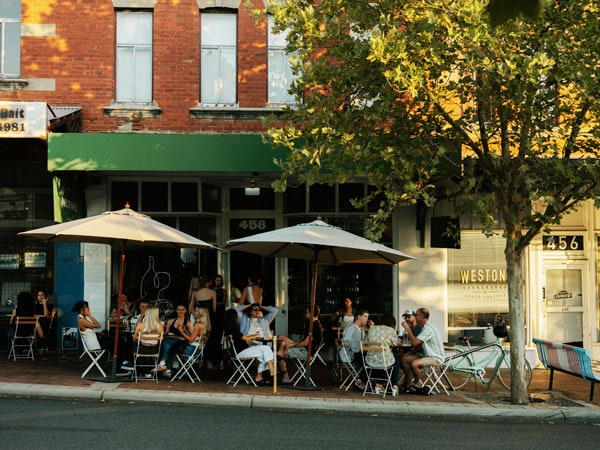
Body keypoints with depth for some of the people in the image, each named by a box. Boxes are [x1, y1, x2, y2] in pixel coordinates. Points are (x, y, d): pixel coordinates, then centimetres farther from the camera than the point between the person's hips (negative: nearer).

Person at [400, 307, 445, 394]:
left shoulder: (428, 329, -20)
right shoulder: (425, 327, 13)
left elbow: (415, 342, -26)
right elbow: (417, 342, 15)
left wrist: (407, 328, -19)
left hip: (436, 358, -10)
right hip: (427, 355, 10)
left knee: (414, 363, -33)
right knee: (404, 359, 0)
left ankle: (416, 385, -8)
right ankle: (409, 384, 3)